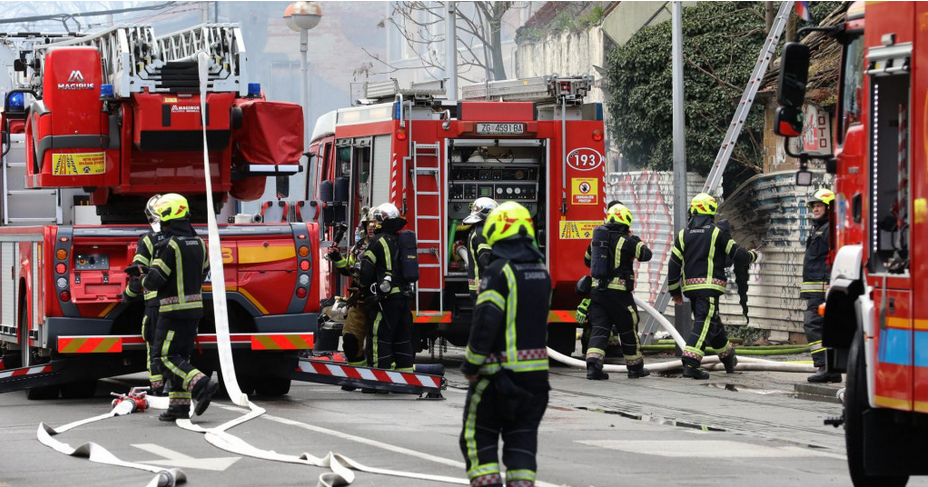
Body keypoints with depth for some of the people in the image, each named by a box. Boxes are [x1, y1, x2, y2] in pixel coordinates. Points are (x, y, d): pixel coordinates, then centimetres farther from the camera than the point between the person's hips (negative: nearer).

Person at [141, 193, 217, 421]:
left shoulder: (170, 245, -16)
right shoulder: (198, 244, 9)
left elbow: (154, 280, -18)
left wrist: (144, 279, 4)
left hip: (173, 312, -8)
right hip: (194, 308, 8)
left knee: (166, 358, -5)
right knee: (180, 356, 14)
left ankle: (201, 385, -23)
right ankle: (180, 404, 12)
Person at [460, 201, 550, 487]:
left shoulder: (499, 271, -15)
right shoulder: (541, 271, 9)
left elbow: (485, 322, -19)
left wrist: (470, 365, -11)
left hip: (498, 373, -6)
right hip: (536, 372, 6)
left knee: (478, 439, 5)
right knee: (522, 441, 10)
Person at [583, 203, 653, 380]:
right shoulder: (625, 241, -10)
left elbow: (587, 260, 22)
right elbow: (646, 254, -8)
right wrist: (636, 240, 8)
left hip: (597, 291, 5)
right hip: (619, 293, -5)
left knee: (599, 328, 2)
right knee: (628, 329, 9)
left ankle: (593, 365, -16)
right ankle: (635, 367, 21)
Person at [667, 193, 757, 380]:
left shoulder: (683, 235, 9)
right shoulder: (718, 233, -3)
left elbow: (674, 265, 8)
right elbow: (738, 256, 0)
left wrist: (675, 291, 16)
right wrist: (752, 256, 23)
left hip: (690, 286, 6)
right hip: (710, 285, -6)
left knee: (713, 321, 20)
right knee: (704, 323, -10)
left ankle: (728, 357, 36)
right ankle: (690, 364, -23)